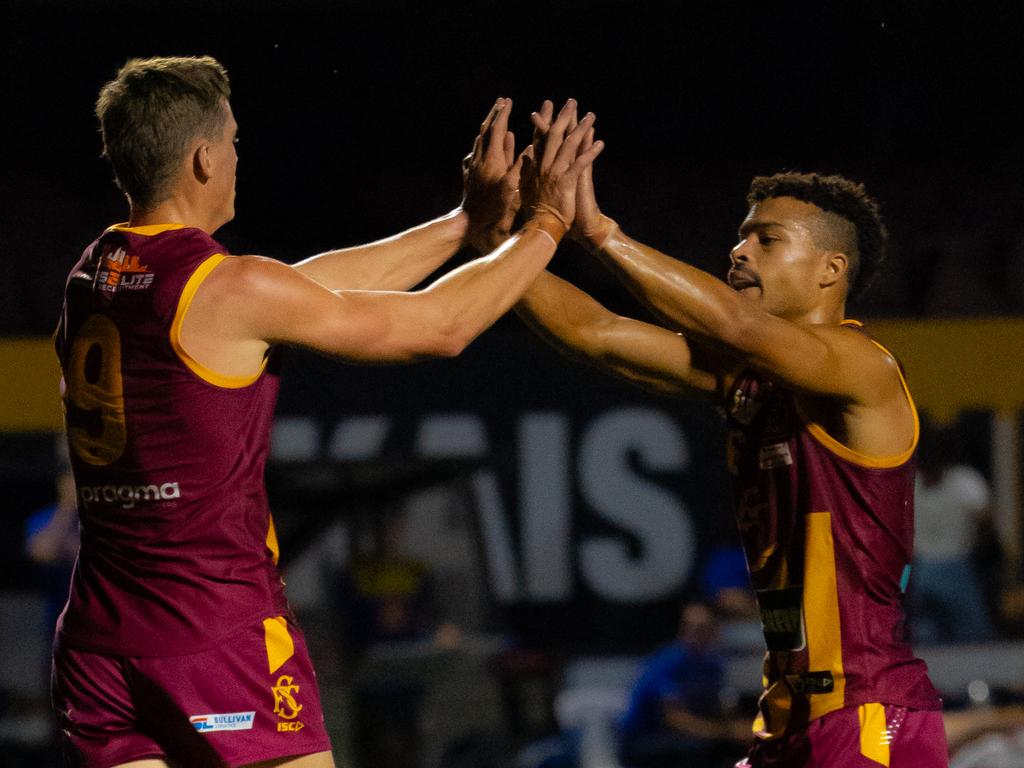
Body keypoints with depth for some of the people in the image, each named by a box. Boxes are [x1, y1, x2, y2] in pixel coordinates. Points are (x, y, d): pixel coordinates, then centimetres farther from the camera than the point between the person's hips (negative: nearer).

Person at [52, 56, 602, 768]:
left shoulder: (92, 275, 10)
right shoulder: (229, 289, -12)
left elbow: (313, 285, 17)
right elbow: (437, 325, -3)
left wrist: (465, 223, 20)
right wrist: (548, 223, 10)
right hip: (219, 630, -7)